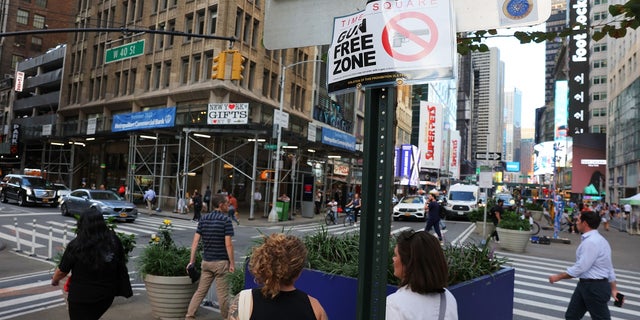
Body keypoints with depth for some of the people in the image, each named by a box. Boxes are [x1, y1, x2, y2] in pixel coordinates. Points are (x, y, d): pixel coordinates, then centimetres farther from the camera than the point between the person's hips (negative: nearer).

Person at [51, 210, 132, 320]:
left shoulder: (76, 246, -17)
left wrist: (54, 280, 16)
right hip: (107, 295, 4)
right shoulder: (114, 241, -9)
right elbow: (121, 265, 1)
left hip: (81, 297, -4)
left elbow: (62, 271, -5)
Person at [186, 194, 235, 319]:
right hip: (221, 262, -5)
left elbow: (195, 241, 2)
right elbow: (228, 244, -16)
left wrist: (192, 261, 6)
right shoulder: (226, 220, -13)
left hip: (206, 262, 5)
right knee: (222, 294, 6)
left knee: (200, 291, 13)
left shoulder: (203, 219, 4)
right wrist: (232, 263, -8)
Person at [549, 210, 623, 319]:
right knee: (571, 316, 16)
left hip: (595, 287, -10)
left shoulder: (591, 242, -24)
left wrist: (558, 277, -15)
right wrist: (613, 288, 16)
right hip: (585, 284, 10)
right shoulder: (596, 239, 9)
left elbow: (580, 267, -24)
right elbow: (609, 266, 13)